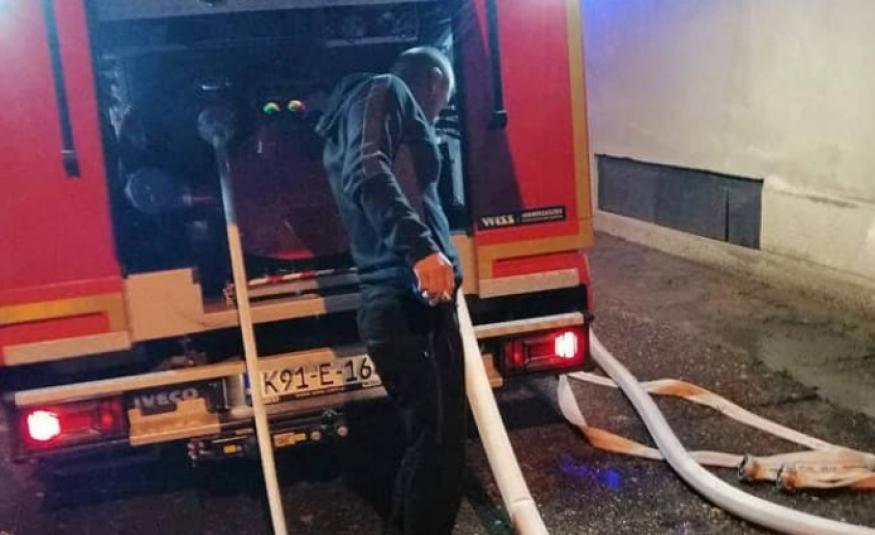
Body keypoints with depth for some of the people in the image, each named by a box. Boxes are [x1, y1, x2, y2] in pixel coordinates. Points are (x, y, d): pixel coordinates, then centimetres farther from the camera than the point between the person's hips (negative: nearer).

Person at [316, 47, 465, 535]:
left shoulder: (356, 110, 30)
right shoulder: (385, 92, 2)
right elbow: (368, 173, -18)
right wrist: (420, 248, -29)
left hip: (400, 302, 10)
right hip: (413, 299, -10)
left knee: (429, 446, 18)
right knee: (439, 449, -5)